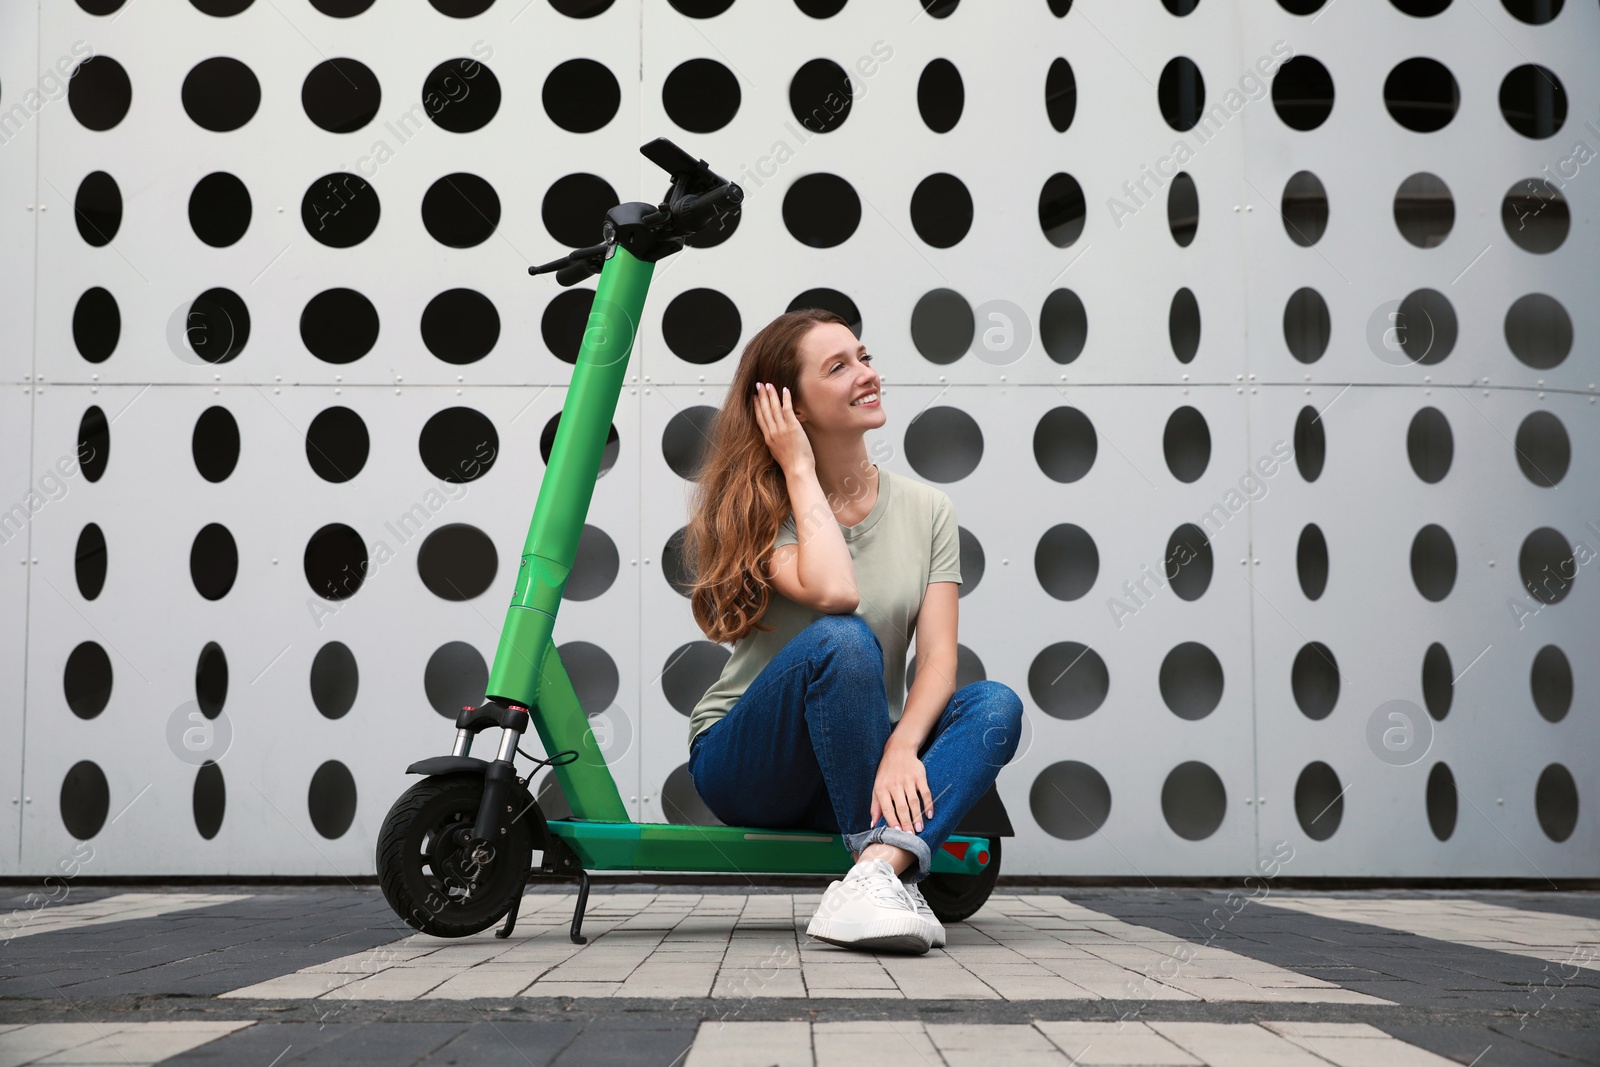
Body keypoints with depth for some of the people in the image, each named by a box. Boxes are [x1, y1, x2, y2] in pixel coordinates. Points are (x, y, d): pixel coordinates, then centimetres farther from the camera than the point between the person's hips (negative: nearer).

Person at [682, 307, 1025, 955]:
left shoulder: (926, 510, 4)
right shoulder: (758, 506, -7)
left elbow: (937, 655, -8)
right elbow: (834, 593, -29)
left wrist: (902, 745, -27)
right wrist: (800, 470, -17)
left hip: (854, 767, 4)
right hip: (742, 765, -4)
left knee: (996, 705, -24)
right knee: (842, 640, -33)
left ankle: (873, 876, -43)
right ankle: (889, 871, -32)